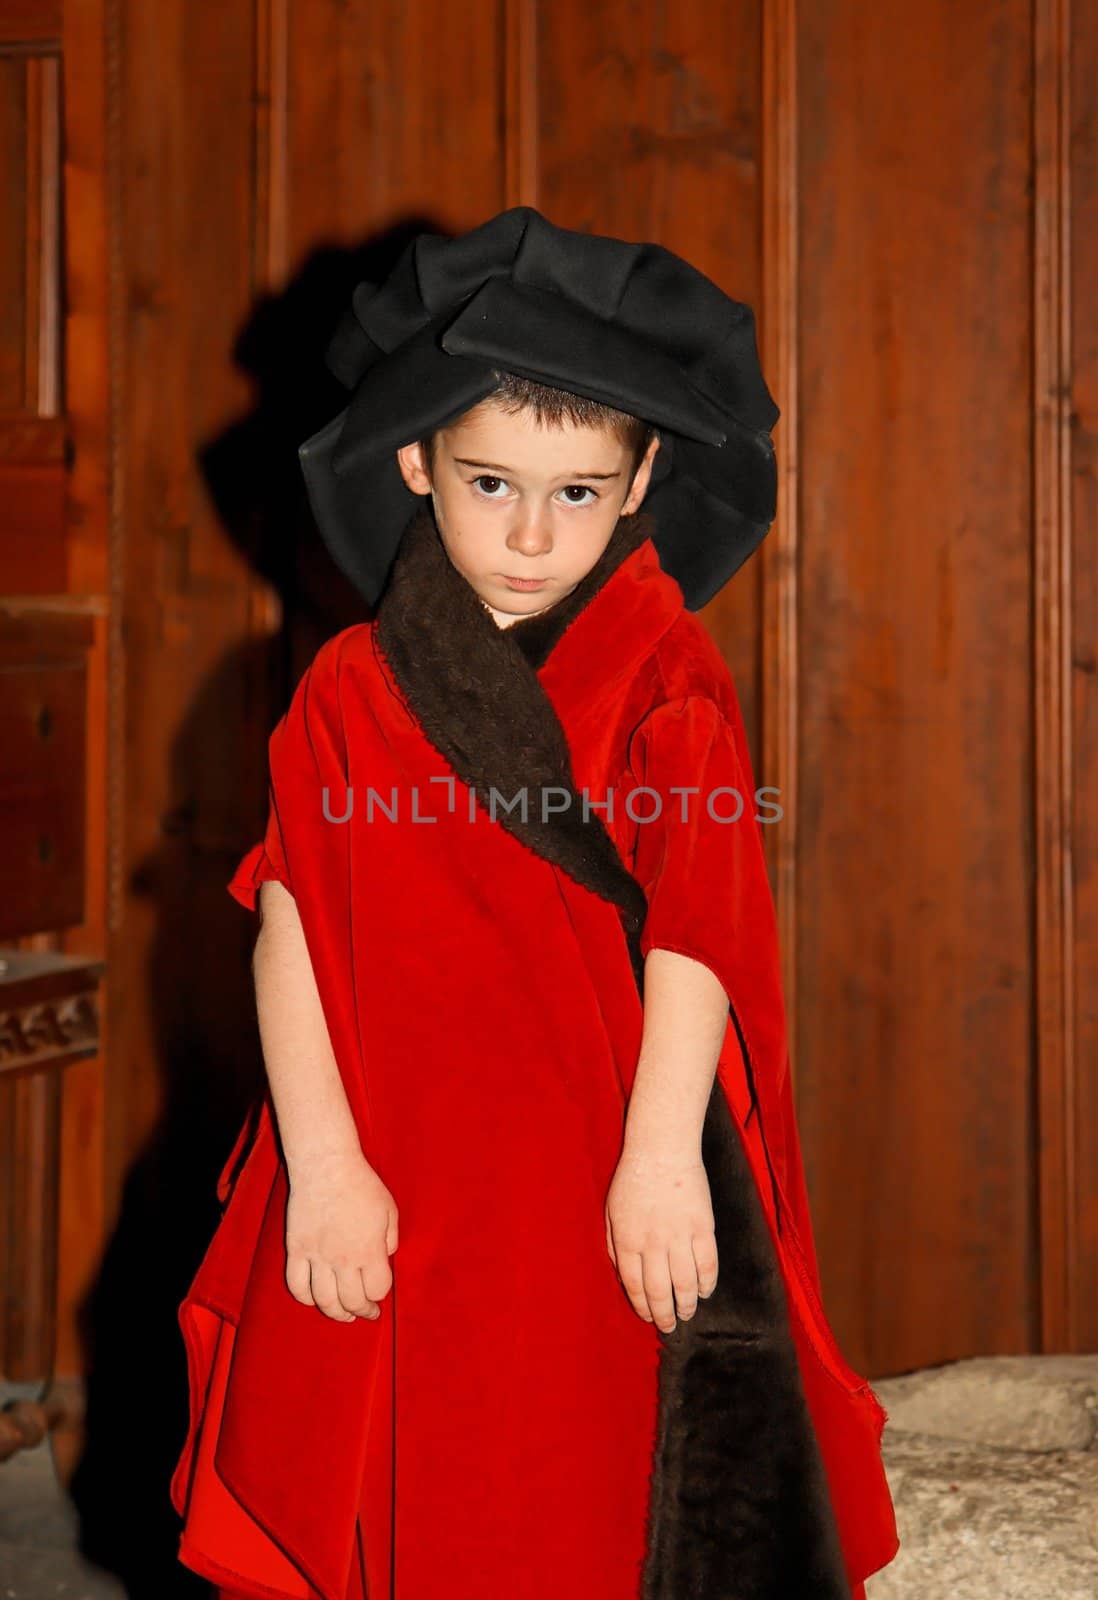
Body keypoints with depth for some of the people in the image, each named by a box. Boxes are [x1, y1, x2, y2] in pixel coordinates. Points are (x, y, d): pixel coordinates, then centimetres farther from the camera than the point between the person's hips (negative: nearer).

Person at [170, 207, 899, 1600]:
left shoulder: (666, 679, -1)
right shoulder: (352, 690, 3)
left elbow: (694, 927, -7)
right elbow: (292, 931, -2)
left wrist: (661, 1159, -14)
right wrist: (322, 1165, -9)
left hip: (604, 1187, -1)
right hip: (388, 1195, 1)